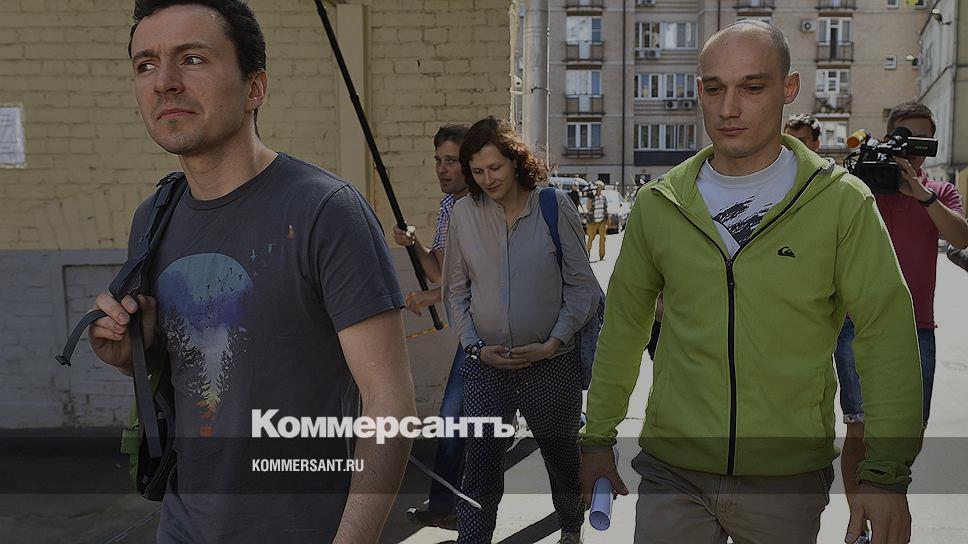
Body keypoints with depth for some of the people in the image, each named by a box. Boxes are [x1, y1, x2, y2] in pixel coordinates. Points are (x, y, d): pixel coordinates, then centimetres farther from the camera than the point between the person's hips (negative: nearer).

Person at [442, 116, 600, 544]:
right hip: (486, 364, 1)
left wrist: (554, 343, -12)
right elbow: (455, 290, 6)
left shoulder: (554, 205, -7)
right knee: (480, 462, -2)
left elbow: (582, 286, -4)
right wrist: (474, 345, -4)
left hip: (552, 363, 0)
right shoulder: (464, 213, -1)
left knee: (561, 453, 18)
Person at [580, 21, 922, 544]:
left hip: (788, 480, -1)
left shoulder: (841, 201, -6)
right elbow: (622, 327, 9)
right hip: (672, 472, 1)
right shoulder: (658, 203, 1)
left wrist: (887, 475, -11)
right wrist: (597, 438, 10)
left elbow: (887, 337, -6)